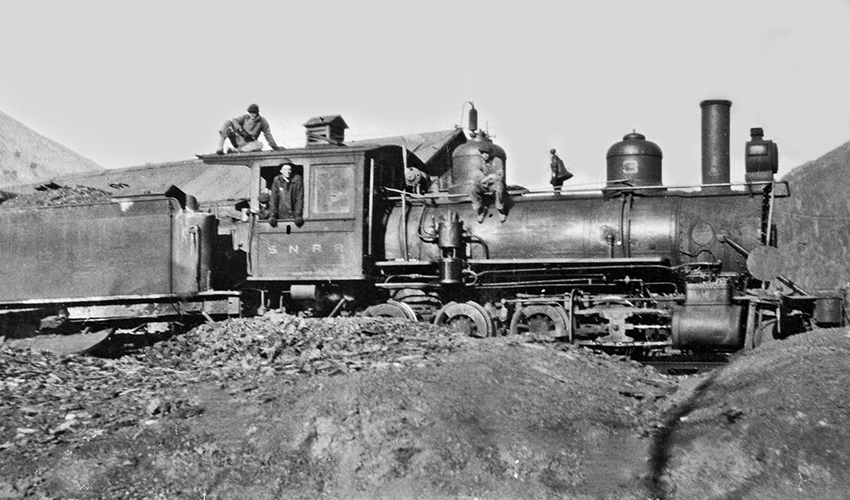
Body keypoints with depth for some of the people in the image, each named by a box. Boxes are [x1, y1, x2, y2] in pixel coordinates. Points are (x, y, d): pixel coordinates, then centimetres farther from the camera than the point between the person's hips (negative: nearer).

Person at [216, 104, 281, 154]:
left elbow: (268, 134, 2)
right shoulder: (245, 117, 3)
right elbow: (234, 121, -9)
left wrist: (274, 146, -2)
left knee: (259, 145, -34)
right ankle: (220, 148, -28)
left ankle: (234, 150, -29)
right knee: (228, 122, -15)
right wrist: (241, 131, -24)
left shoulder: (262, 121, 1)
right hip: (238, 141, 1)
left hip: (247, 144, -1)